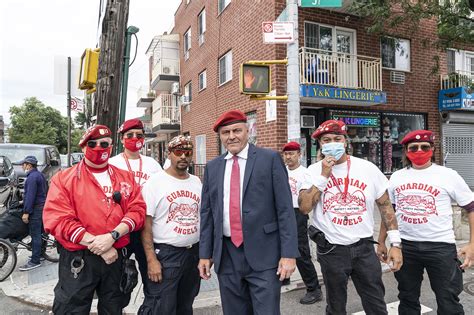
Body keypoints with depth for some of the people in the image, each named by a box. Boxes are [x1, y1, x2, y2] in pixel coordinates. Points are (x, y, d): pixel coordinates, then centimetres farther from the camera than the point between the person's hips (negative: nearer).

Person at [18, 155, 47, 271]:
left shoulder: (32, 177, -16)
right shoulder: (39, 175, 16)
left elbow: (30, 196, -22)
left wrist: (26, 212, -22)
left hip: (36, 209, -10)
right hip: (42, 206, 10)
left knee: (35, 234, -7)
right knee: (39, 232, 17)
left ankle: (35, 261, -3)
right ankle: (39, 254, 28)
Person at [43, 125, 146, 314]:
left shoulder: (125, 178, 5)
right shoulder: (64, 179, -3)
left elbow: (137, 210, -3)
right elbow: (58, 219, -13)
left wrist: (112, 236, -19)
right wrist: (95, 243, -19)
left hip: (117, 257, 3)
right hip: (77, 259, -3)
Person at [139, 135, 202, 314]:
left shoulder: (197, 182, 7)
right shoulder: (155, 182, -9)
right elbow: (146, 223, -11)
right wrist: (151, 259, -17)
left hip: (194, 253, 5)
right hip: (165, 254, -5)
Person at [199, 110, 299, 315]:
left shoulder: (270, 159, -4)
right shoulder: (212, 167, 8)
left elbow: (285, 209, -6)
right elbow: (207, 213, 11)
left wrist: (289, 253, -10)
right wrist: (205, 254, 9)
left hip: (263, 254, -3)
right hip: (226, 255, 4)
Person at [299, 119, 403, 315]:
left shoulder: (368, 168, -3)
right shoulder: (314, 171, -4)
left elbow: (386, 206, 3)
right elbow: (304, 208, -16)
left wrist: (395, 244, 0)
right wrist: (323, 175, -20)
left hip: (364, 247, 1)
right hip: (331, 250, 0)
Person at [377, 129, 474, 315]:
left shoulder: (448, 175, -3)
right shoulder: (396, 177, 5)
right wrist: (381, 242, 12)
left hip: (440, 246, -3)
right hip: (405, 246, 3)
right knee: (407, 299, 17)